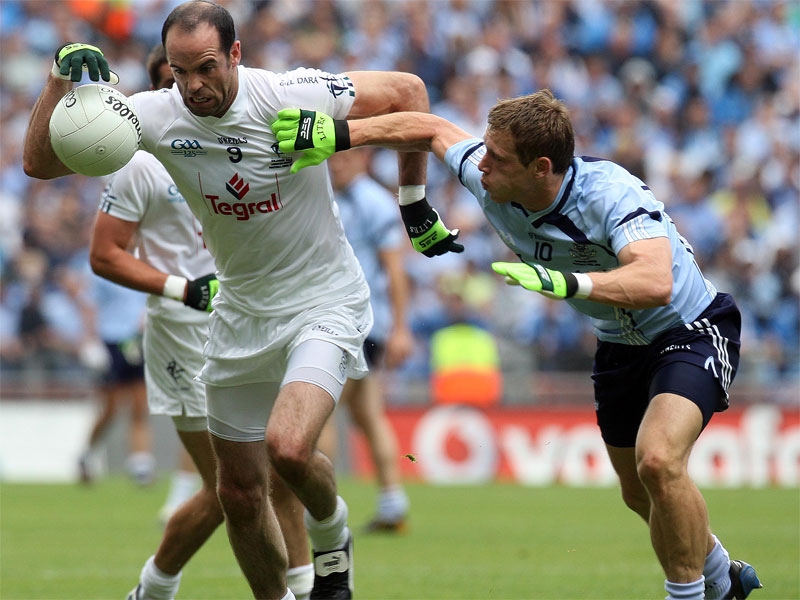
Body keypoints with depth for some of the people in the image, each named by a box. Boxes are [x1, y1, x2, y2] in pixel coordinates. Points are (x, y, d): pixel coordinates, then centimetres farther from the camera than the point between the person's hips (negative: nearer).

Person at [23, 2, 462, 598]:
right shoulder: (157, 116, -11)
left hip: (325, 303, -5)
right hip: (240, 315, 5)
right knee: (239, 491, 8)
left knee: (288, 446, -27)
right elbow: (40, 162, -9)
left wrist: (414, 201, -2)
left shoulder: (293, 98, -22)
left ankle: (332, 537, 6)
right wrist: (61, 76, -23)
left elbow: (408, 91, -8)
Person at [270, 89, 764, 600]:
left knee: (657, 461, -31)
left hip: (692, 329, -8)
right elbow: (431, 130, 3)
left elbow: (655, 283, -52)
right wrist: (336, 134, -5)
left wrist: (564, 282, -64)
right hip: (619, 343, 8)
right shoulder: (490, 182, -16)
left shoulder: (612, 194, -36)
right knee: (640, 494, 18)